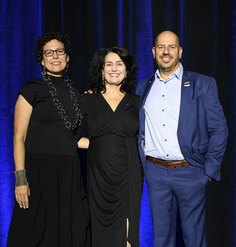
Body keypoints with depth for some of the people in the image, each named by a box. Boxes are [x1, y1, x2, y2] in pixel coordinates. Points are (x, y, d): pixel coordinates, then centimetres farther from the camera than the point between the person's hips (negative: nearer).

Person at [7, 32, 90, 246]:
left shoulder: (74, 93, 13)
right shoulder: (31, 90, -2)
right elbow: (19, 138, -7)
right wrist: (21, 179, -15)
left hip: (70, 172, 5)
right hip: (39, 170, -5)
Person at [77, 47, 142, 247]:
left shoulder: (136, 102, 7)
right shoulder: (87, 101, 5)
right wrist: (93, 143, -4)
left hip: (128, 177, 0)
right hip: (98, 176, 0)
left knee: (126, 230, 2)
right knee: (100, 231, 7)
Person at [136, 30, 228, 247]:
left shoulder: (203, 84, -1)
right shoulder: (144, 88, 9)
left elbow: (219, 130, -3)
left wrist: (209, 170, -6)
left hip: (190, 172, -2)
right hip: (155, 172, 3)